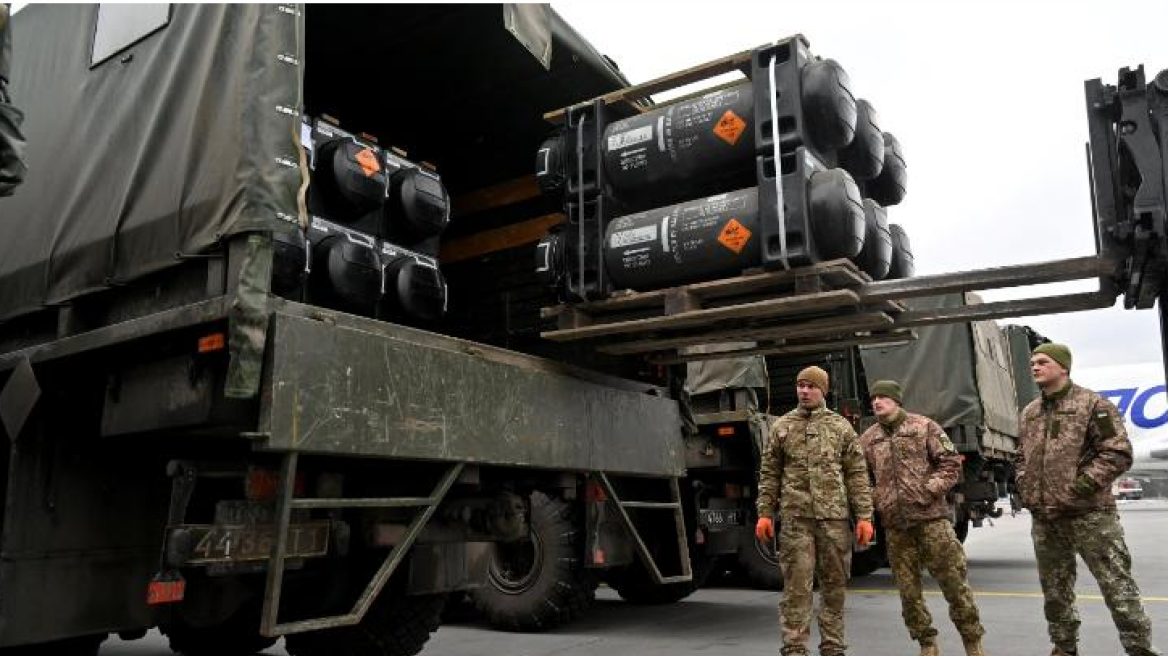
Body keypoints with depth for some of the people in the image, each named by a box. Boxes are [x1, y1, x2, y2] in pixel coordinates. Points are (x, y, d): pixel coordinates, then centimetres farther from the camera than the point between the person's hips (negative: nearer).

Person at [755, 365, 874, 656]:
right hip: (795, 517, -1)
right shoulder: (782, 427, 9)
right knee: (796, 585, -2)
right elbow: (769, 474, 9)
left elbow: (857, 474, 6)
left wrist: (864, 516, 0)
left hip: (834, 516, 1)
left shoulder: (841, 426, 8)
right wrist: (765, 513, 2)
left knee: (834, 585, 8)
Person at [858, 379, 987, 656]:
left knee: (954, 582, 1)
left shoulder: (924, 426, 2)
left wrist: (929, 490, -12)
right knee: (908, 590, 8)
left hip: (931, 518, -3)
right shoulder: (867, 438, 10)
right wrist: (875, 500, -1)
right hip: (894, 524, 3)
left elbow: (951, 463, -1)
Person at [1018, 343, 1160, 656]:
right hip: (1043, 519, 6)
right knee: (1055, 590, 15)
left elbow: (1118, 454, -11)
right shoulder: (1029, 413, 13)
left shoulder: (1092, 404, -5)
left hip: (1089, 514, -6)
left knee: (1117, 588, -4)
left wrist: (1078, 488, -16)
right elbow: (1022, 458, 23)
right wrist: (1026, 490, 8)